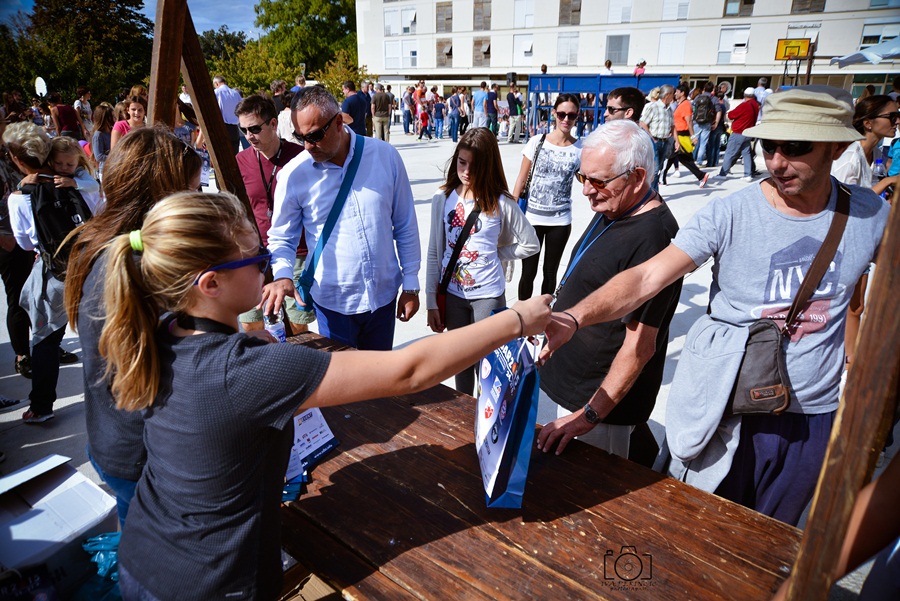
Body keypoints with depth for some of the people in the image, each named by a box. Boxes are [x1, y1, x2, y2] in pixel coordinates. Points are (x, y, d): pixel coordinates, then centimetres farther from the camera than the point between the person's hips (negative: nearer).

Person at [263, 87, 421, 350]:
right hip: (333, 302, -1)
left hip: (384, 296, 2)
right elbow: (282, 237, 3)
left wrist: (410, 285, 2)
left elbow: (405, 226, 1)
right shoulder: (293, 175, -9)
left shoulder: (385, 156, -6)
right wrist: (282, 276, -18)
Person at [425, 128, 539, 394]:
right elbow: (435, 252, 0)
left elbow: (531, 244, 2)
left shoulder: (501, 203, -10)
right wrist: (431, 302, 0)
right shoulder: (443, 198, -4)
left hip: (488, 294, -2)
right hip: (452, 293, 3)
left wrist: (494, 254, -4)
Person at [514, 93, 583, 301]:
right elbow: (521, 180, -1)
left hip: (560, 220, 1)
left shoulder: (580, 149, -4)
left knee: (550, 272, 13)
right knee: (528, 272, 5)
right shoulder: (537, 142, -5)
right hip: (532, 217, -1)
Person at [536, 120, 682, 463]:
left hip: (598, 399, -9)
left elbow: (640, 345, -25)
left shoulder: (652, 237, -25)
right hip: (558, 381, 9)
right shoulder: (611, 211, 4)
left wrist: (589, 415, -23)